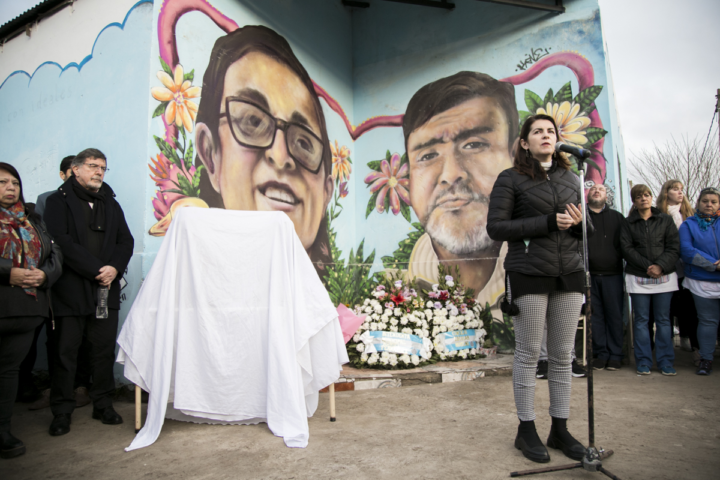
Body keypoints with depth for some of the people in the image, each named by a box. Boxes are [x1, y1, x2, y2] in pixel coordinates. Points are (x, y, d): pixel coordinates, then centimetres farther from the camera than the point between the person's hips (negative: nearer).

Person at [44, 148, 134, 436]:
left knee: (105, 350, 9)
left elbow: (126, 241, 10)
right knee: (65, 352, 3)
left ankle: (103, 405, 21)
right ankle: (62, 412, 17)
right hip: (70, 291, -4)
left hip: (107, 289, 4)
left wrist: (114, 268, -9)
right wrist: (96, 270, -15)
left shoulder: (111, 204, 16)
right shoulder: (58, 201, 1)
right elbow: (62, 242, -11)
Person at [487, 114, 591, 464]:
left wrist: (580, 222, -6)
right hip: (529, 275, -5)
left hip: (569, 274, 5)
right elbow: (495, 228, -9)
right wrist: (548, 223, -15)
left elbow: (588, 230, 19)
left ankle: (560, 430, 22)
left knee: (563, 355, 9)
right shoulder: (511, 179, 0)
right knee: (528, 354, 2)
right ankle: (526, 431, 16)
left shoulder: (570, 179, 15)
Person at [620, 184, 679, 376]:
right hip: (638, 277, 0)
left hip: (664, 276, 0)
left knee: (663, 320, 4)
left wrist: (660, 266, -14)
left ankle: (666, 361, 12)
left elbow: (674, 247, 0)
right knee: (641, 320, 3)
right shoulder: (628, 223, 7)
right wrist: (647, 266, -13)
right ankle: (643, 362, 9)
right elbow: (627, 249, -2)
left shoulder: (666, 220, 8)